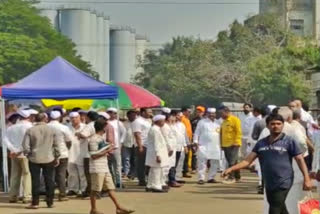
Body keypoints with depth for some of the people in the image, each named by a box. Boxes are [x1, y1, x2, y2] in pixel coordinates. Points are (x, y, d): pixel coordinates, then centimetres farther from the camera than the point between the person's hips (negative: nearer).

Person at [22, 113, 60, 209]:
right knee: (49, 180, 8)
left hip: (34, 159, -1)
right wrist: (57, 157, 9)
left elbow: (25, 145, -7)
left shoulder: (30, 131, -4)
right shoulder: (52, 130, -1)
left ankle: (35, 203, 5)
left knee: (35, 181, 3)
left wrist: (28, 154, 8)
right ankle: (50, 202, 11)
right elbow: (57, 145, 1)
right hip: (49, 159, 1)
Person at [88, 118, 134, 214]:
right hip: (97, 169, -9)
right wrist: (107, 151, -14)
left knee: (110, 188, 7)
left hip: (105, 168, 9)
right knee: (95, 190, 1)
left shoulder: (102, 138, 16)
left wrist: (107, 151, 6)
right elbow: (93, 155, -18)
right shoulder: (93, 139, -13)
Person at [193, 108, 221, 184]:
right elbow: (197, 132, 2)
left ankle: (211, 178, 15)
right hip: (203, 146, -4)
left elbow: (220, 134, 19)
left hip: (215, 147, 4)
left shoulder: (217, 123, 16)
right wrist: (196, 142, -8)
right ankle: (201, 178, -7)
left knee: (215, 164, 5)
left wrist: (220, 144, 13)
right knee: (202, 163, -9)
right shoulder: (202, 122, 4)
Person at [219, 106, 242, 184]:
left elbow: (238, 132, -13)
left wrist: (236, 142, -18)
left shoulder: (235, 119, -8)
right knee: (234, 161, 13)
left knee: (232, 161, -9)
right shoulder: (224, 121, 16)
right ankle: (237, 177, 19)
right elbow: (222, 133, 20)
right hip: (225, 145, 8)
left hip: (233, 145, -8)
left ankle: (231, 177, -9)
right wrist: (222, 144, 15)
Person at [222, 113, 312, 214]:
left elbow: (300, 160, -4)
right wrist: (231, 169, -5)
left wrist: (306, 179, -12)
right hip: (269, 184, 5)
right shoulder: (261, 143, 8)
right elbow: (248, 160, 6)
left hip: (283, 183, -5)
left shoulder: (289, 141, -4)